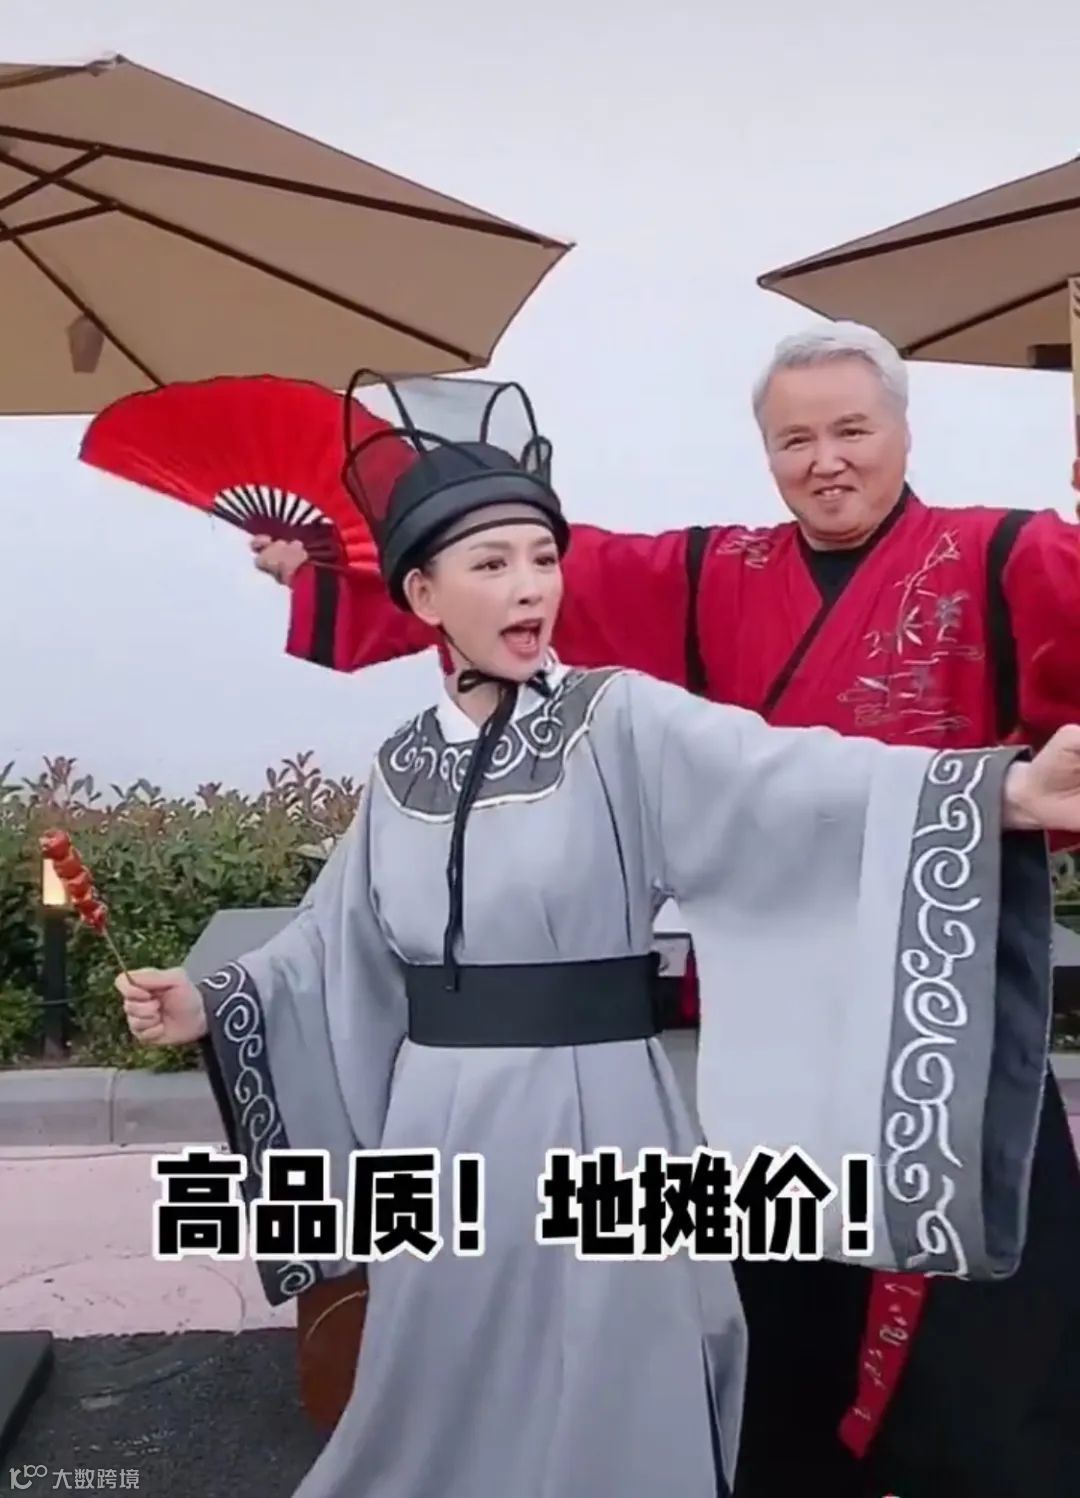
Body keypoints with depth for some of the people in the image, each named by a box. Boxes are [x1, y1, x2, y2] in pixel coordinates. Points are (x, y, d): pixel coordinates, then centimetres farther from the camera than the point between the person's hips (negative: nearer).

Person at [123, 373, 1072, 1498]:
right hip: (442, 1134, 4)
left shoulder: (624, 722, -10)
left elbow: (788, 781, -26)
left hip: (595, 1130, -4)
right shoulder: (403, 765, 4)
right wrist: (209, 1005, 8)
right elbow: (337, 942, 13)